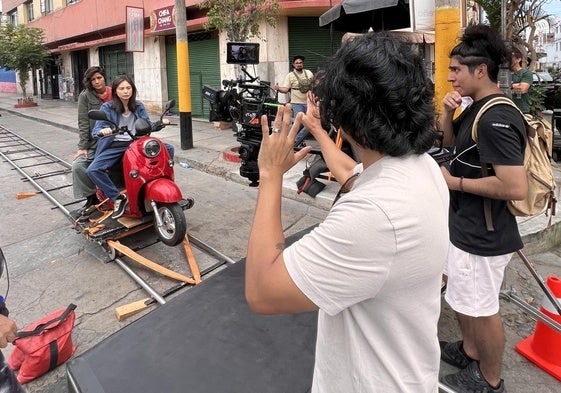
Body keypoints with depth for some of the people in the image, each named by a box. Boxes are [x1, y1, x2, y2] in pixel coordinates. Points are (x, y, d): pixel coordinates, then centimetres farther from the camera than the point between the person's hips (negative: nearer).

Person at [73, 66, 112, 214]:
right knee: (78, 166, -16)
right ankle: (91, 196, 2)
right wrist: (82, 146, -8)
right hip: (93, 142, 0)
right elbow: (83, 123, -4)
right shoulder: (85, 96, 0)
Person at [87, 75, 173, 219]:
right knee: (92, 170, -27)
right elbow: (96, 131, -8)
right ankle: (118, 198, -15)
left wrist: (159, 122, -16)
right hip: (115, 146, -2)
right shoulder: (107, 107, -2)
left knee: (168, 149, -13)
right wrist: (103, 131, -33)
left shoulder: (139, 106, 10)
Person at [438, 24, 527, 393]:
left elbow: (516, 186, -31)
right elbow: (449, 140, 20)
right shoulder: (478, 108, 6)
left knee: (483, 309, 9)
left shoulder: (496, 118, -25)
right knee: (465, 299, 26)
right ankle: (470, 351, 47)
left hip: (482, 234, -10)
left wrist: (455, 182, -21)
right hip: (467, 225, 10)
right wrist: (448, 112, 0)